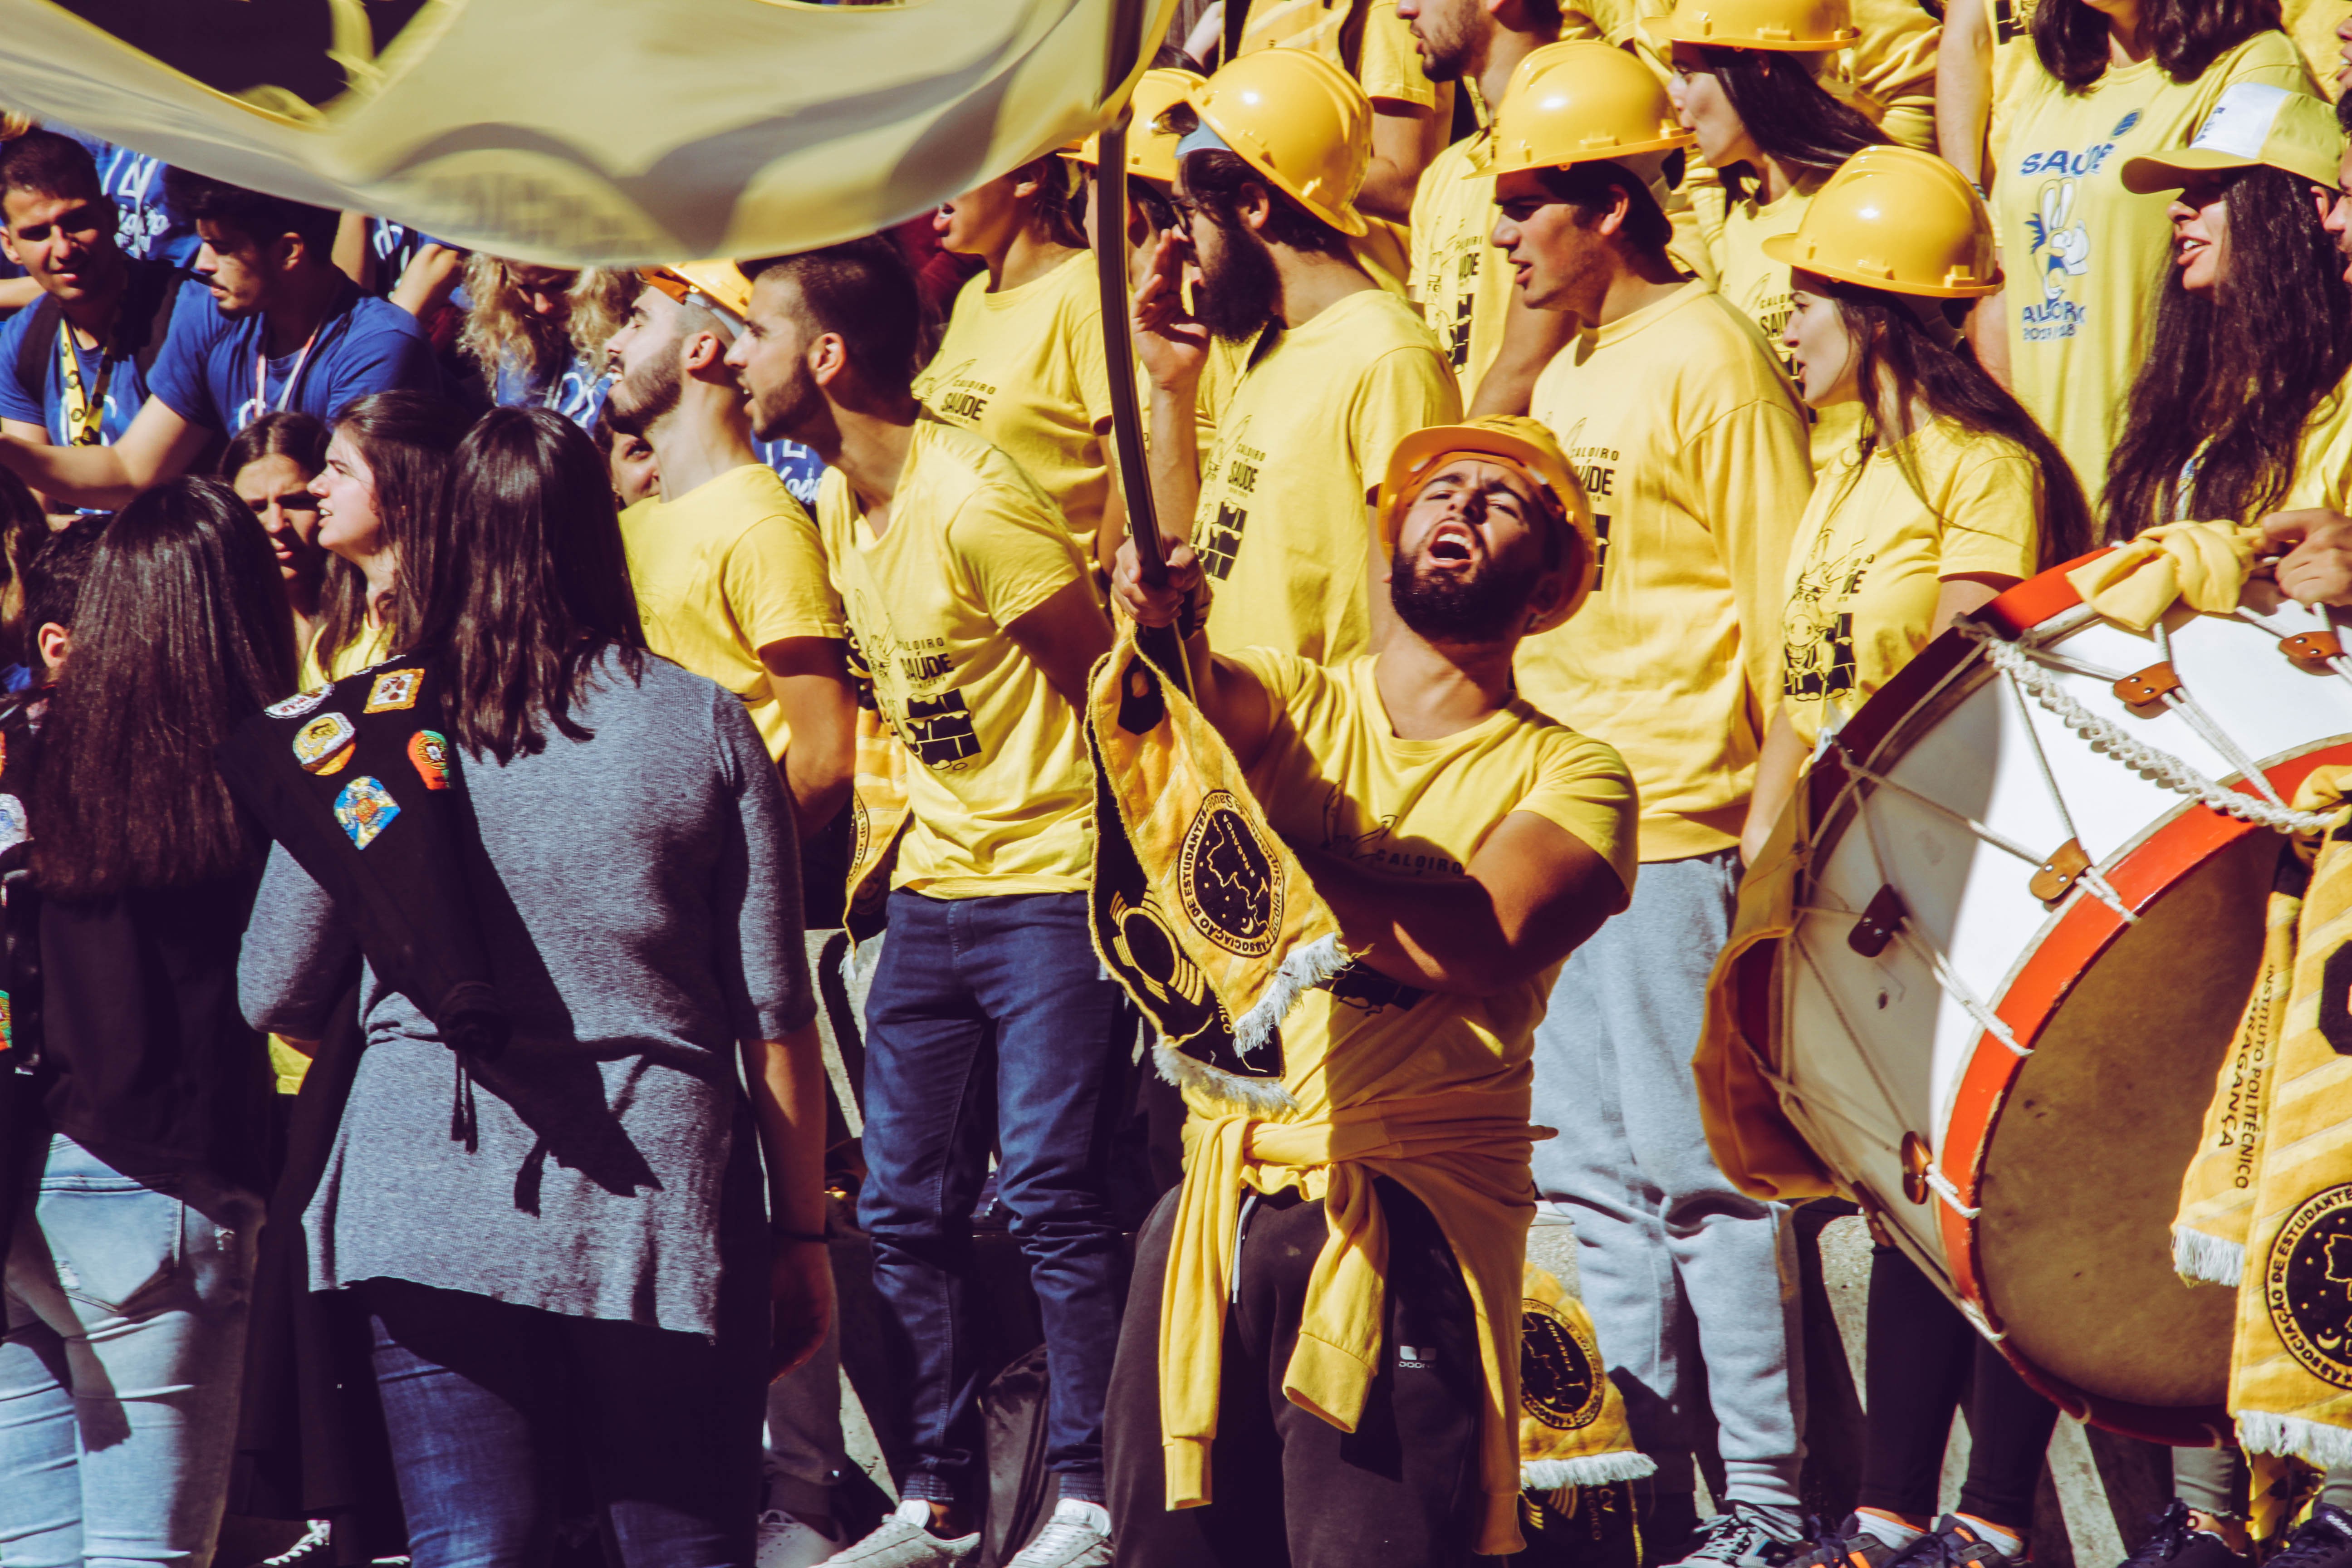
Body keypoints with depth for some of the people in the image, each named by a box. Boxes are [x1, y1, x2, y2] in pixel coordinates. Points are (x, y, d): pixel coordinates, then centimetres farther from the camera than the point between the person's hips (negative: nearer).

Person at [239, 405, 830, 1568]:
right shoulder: (702, 726, 1)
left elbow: (275, 994, 6)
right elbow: (776, 1014, 1)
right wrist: (802, 1232, 10)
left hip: (431, 1202, 0)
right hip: (663, 1199, 0)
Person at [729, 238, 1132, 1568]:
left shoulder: (973, 500, -19)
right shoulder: (841, 504, 7)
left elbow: (1108, 694, -15)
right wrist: (895, 840, 13)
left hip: (1051, 888, -9)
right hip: (934, 890, 9)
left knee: (1052, 1194, -10)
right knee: (905, 1206, 6)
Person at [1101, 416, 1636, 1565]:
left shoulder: (1568, 777, 4)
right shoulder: (1291, 704, 13)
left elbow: (1483, 944, -15)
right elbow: (1204, 693, -11)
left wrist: (1264, 852, -9)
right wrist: (1162, 618, -34)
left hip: (1408, 1222, -3)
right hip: (1217, 1198, 3)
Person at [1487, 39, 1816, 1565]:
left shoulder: (1708, 354, -9)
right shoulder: (1568, 375, 17)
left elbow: (1786, 598, -12)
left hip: (1677, 828, -9)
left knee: (1701, 1171, -6)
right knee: (1586, 1172, 11)